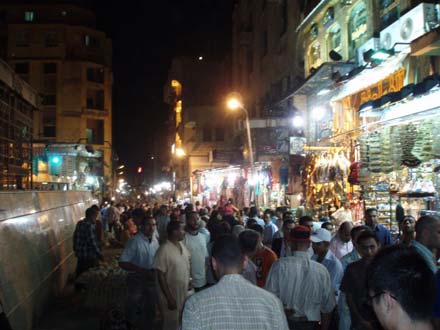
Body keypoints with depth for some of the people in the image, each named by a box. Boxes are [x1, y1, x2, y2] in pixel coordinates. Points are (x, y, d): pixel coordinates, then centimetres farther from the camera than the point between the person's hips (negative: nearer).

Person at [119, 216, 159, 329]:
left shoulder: (155, 240, -3)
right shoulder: (134, 241, -23)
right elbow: (123, 263, -26)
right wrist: (144, 271, -29)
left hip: (151, 279, 5)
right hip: (136, 280, -5)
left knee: (150, 308, 21)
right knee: (133, 309, 14)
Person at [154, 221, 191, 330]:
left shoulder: (182, 245, 2)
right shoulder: (164, 250, -21)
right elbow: (160, 276, -20)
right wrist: (169, 298, -20)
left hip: (184, 295, 7)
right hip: (171, 296, -7)